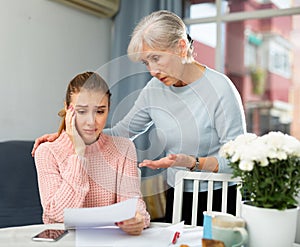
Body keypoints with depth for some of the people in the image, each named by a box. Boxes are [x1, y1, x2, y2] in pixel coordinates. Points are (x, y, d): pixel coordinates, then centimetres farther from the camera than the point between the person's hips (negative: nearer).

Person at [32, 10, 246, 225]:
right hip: (177, 197, 4)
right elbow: (121, 132, 9)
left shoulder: (220, 89, -14)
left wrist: (192, 163, -29)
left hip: (220, 200, -4)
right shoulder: (155, 89, 1)